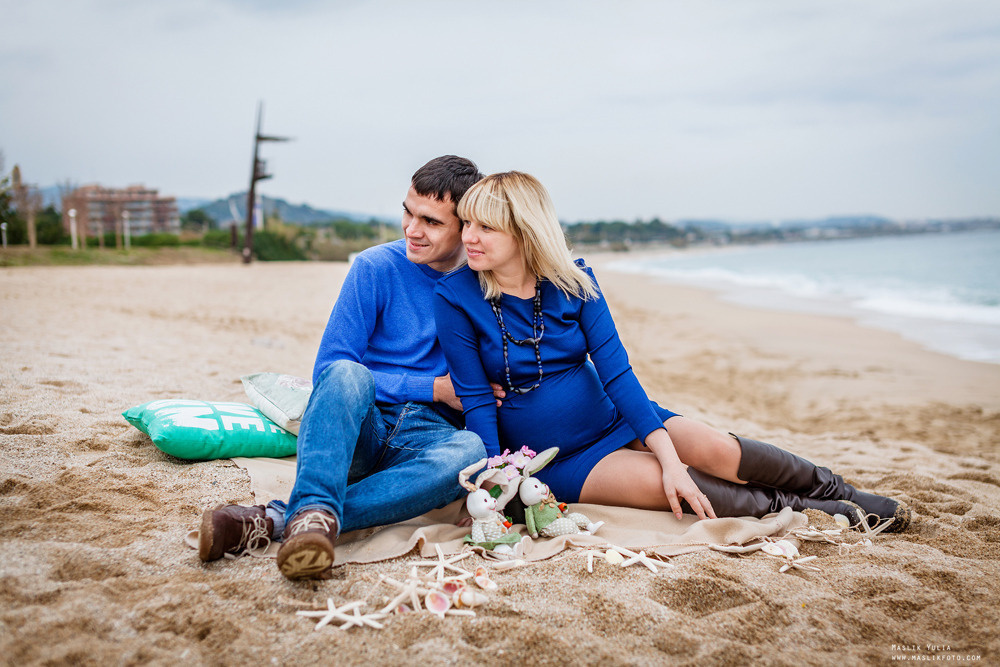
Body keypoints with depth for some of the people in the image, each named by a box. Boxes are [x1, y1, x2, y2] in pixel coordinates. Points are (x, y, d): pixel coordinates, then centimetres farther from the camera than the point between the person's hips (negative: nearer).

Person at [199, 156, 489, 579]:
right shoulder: (377, 267, -1)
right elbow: (328, 370, -5)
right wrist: (434, 388, -10)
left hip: (425, 434, 1)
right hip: (358, 429, -1)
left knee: (470, 451, -36)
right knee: (347, 374, -34)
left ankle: (275, 520, -39)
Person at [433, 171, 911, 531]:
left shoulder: (573, 280, -7)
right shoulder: (455, 297, -13)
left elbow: (616, 371, -11)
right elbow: (476, 401, -12)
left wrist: (669, 455, -19)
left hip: (612, 419, 3)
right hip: (554, 461, -2)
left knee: (713, 450, -18)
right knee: (657, 484, -27)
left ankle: (845, 494, 4)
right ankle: (797, 511, -8)